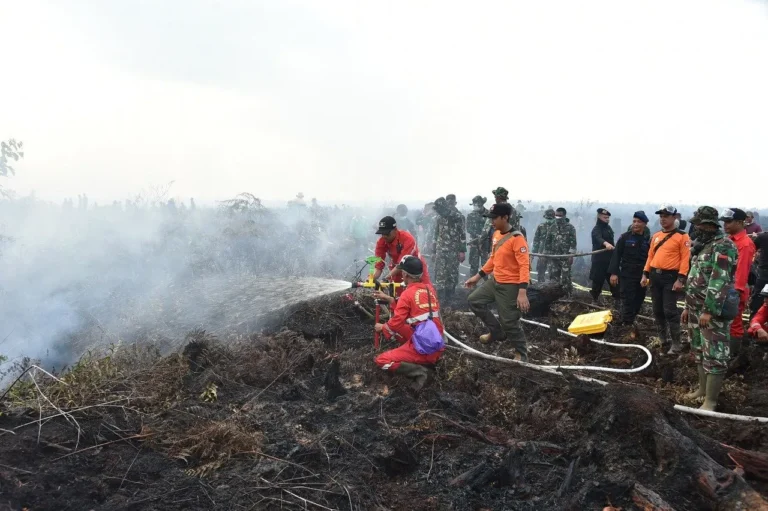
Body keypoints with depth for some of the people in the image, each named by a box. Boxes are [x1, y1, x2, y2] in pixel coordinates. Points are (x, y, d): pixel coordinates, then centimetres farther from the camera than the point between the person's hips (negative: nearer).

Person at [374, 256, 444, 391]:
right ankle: (430, 358, 12)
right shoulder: (429, 287, 9)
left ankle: (419, 371, -12)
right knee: (399, 329, 27)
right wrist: (387, 298, 25)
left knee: (381, 361, 2)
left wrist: (381, 327, 13)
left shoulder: (408, 294, -11)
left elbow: (395, 323, -9)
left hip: (423, 348, -7)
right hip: (438, 345, 7)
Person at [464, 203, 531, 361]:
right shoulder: (496, 234, 6)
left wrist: (522, 292, -34)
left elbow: (524, 265, -25)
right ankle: (497, 332, 26)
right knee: (474, 300, 14)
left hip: (510, 286, -9)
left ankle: (521, 355, 16)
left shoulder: (517, 238, -21)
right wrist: (477, 276, 19)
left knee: (509, 322, -3)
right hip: (495, 281, 9)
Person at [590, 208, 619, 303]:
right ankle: (594, 298, 9)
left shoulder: (608, 227, 12)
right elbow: (599, 239, -38)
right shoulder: (596, 229, -15)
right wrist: (606, 243, -58)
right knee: (598, 279, -3)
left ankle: (617, 298, 13)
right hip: (599, 259, -7)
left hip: (610, 258, 8)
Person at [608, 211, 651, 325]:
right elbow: (616, 255, -3)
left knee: (638, 303, 9)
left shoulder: (648, 240, 5)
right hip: (626, 276, -3)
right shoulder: (625, 237, -1)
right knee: (628, 303, -5)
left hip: (642, 277, 3)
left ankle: (631, 322, 21)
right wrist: (614, 273, -11)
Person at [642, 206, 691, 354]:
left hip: (670, 277, -6)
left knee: (670, 310, -8)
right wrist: (645, 274, 9)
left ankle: (676, 343, 1)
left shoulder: (682, 236, -7)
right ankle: (662, 338, 26)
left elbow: (685, 259, -12)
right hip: (655, 275, 6)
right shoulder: (656, 236, 13)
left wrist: (681, 279, -18)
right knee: (657, 310, 13)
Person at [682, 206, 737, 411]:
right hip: (697, 309, 10)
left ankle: (710, 402, -3)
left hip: (712, 312, -10)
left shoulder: (723, 245, -16)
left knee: (714, 356, -5)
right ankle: (703, 389, 30)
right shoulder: (702, 245, 15)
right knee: (700, 352, 18)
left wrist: (709, 310, -26)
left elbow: (719, 281, -23)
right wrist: (688, 307, 21)